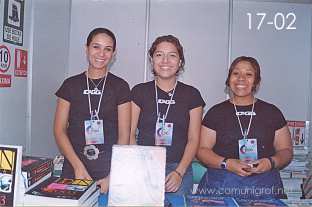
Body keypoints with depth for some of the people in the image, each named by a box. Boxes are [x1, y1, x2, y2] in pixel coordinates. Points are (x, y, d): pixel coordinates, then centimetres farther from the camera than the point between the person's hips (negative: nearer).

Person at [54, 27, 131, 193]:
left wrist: (113, 176, -11)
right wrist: (78, 166, -10)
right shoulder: (71, 85, 4)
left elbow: (124, 135, -3)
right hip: (74, 164, 1)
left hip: (110, 165, -1)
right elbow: (59, 130, 1)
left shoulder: (120, 87, 0)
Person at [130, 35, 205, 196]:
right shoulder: (139, 92, 5)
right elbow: (130, 134, 2)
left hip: (179, 169, 0)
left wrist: (179, 172, -10)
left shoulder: (191, 95, 5)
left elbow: (193, 139, 2)